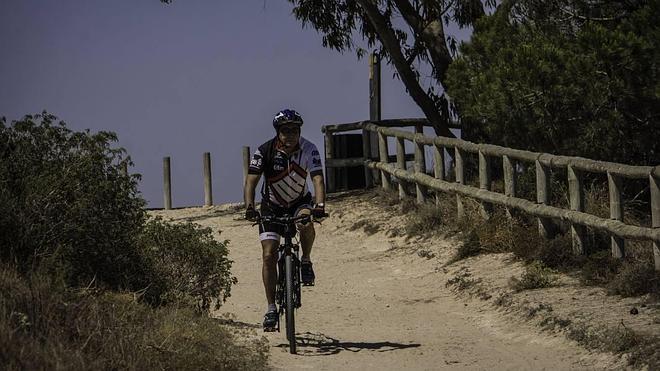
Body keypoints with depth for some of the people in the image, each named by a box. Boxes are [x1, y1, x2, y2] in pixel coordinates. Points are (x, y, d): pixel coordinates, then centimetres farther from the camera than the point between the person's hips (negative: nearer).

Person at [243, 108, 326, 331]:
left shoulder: (309, 150, -19)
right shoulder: (265, 151, -20)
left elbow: (318, 179, -29)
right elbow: (251, 181, -26)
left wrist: (319, 206, -47)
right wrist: (249, 208, -43)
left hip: (300, 202, 0)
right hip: (272, 207, 0)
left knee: (305, 223, -36)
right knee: (269, 255, -10)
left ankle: (306, 261, -7)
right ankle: (271, 308, -2)